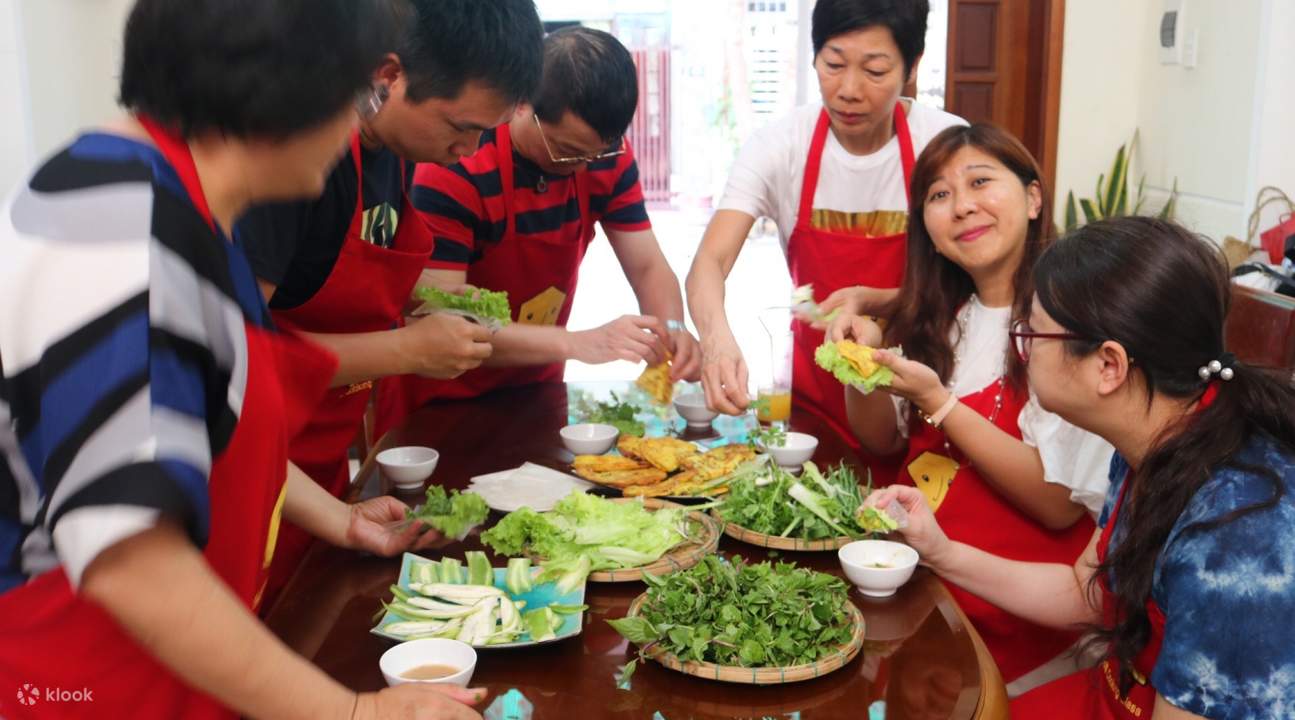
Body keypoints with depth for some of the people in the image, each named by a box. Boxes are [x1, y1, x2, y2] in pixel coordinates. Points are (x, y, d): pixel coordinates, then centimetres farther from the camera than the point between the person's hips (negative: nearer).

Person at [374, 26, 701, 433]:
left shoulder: (607, 156, -7)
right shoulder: (453, 170, -23)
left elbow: (648, 267, -1)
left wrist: (671, 329, -23)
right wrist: (578, 343, -37)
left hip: (536, 393, 4)